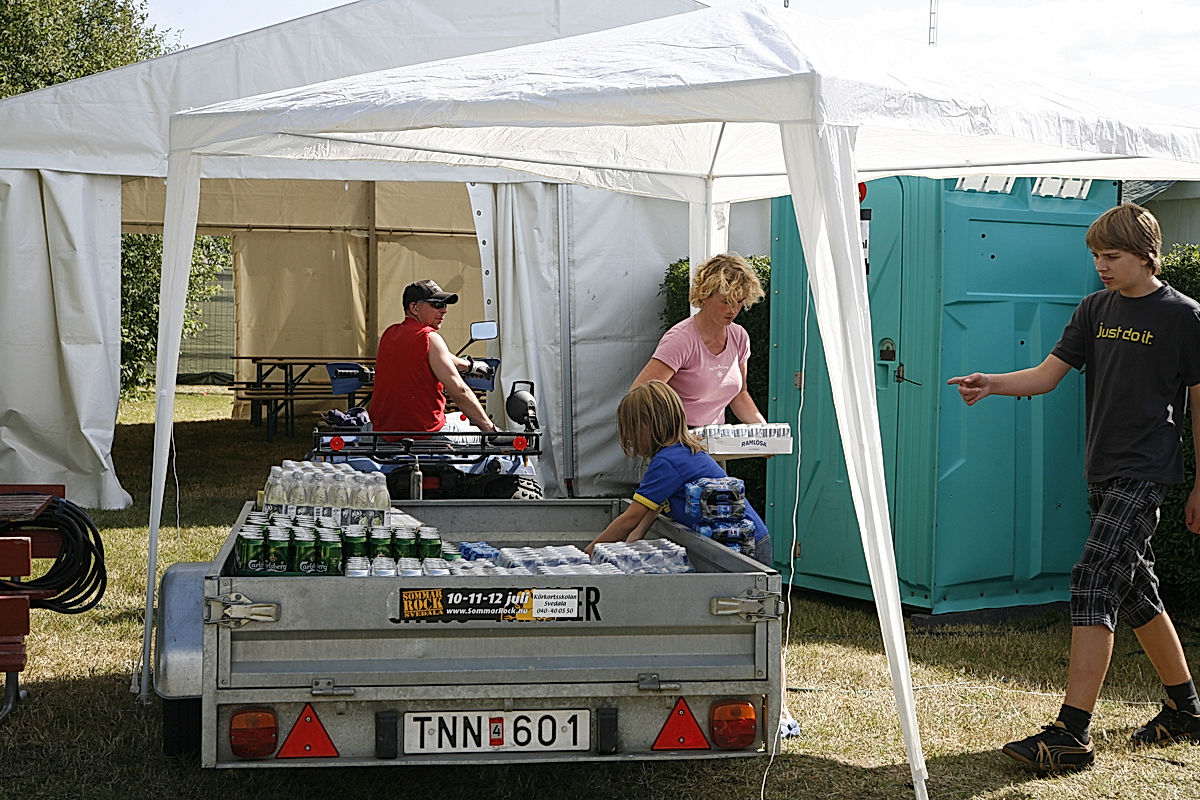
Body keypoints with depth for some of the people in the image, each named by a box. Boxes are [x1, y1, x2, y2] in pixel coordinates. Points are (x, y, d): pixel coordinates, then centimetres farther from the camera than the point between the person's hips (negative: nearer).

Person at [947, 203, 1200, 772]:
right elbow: (1047, 375, 6)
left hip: (1145, 473, -7)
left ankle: (1071, 734, -19)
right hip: (1103, 471, 7)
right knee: (1134, 590, 14)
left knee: (1094, 581, -17)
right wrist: (991, 384, -13)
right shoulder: (1095, 310, 10)